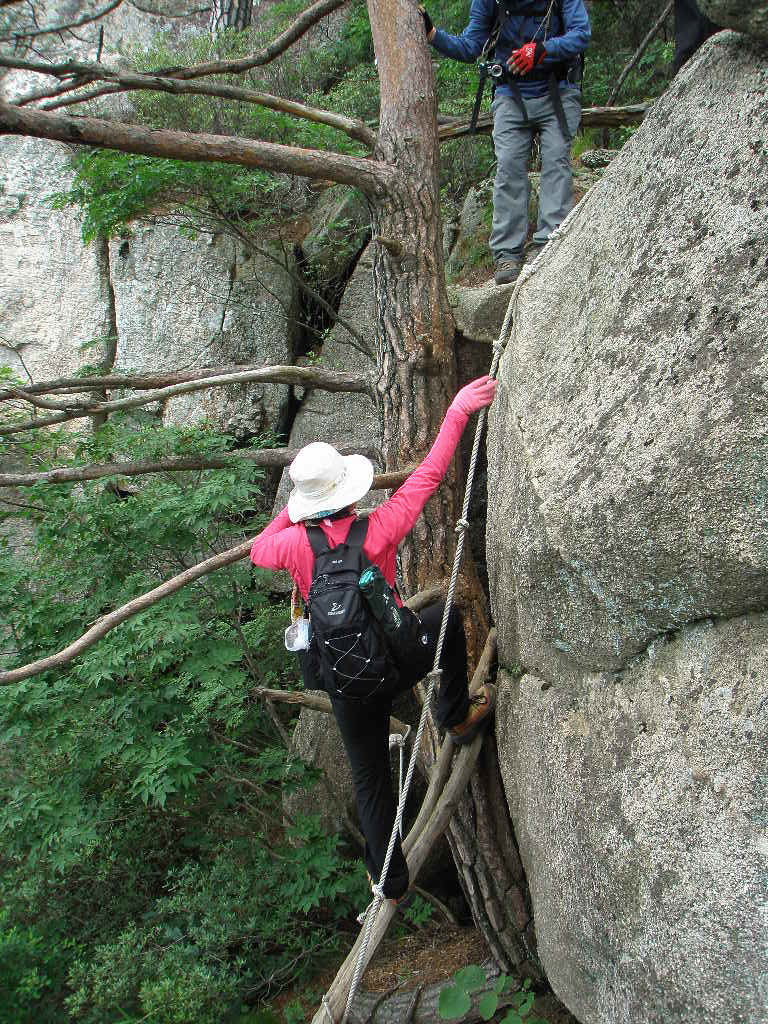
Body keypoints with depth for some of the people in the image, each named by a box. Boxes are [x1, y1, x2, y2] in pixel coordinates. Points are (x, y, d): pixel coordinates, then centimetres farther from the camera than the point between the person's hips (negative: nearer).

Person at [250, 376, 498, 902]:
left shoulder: (294, 542, -13)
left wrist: (293, 510, 17)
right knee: (447, 615, 25)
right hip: (397, 661, -2)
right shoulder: (377, 529, -19)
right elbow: (428, 476, -11)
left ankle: (391, 881, 26)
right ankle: (458, 715, 32)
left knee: (371, 779, 18)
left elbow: (258, 549, 11)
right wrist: (457, 413, -4)